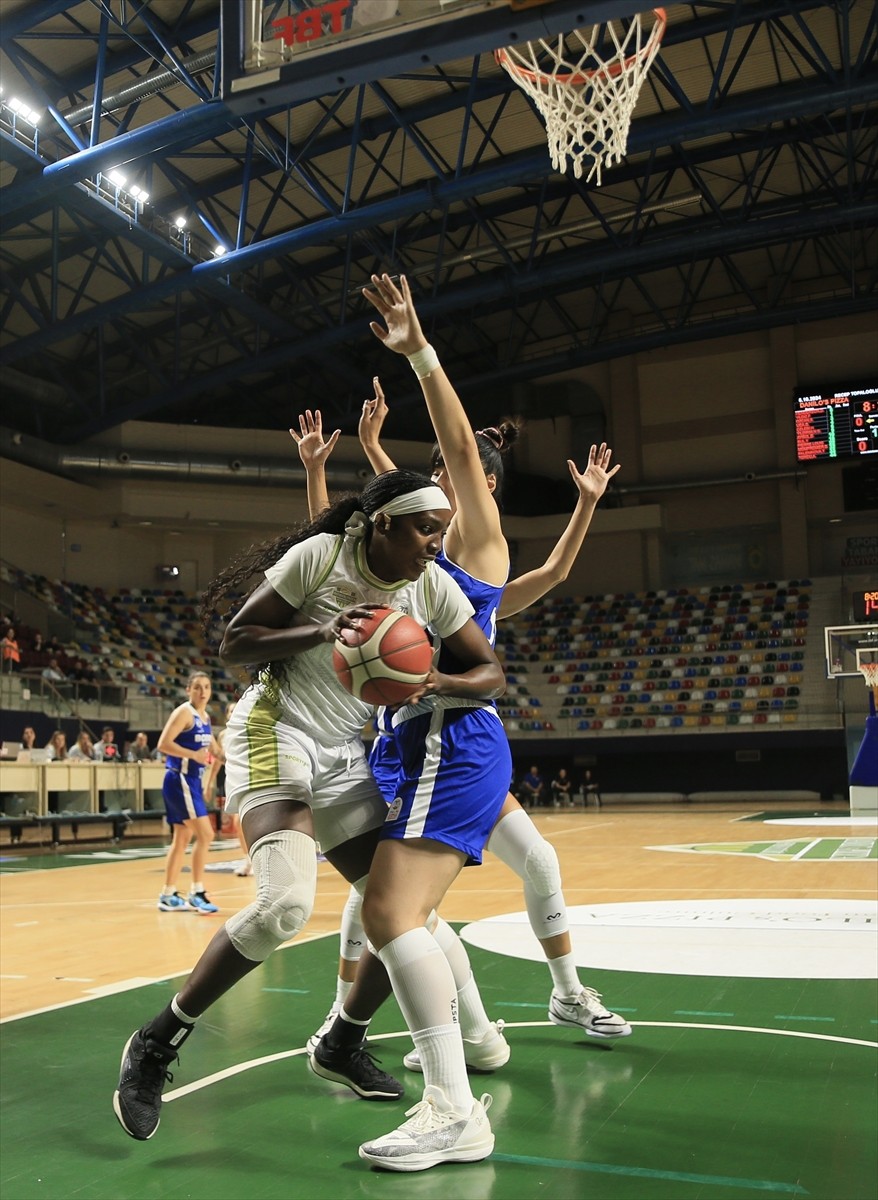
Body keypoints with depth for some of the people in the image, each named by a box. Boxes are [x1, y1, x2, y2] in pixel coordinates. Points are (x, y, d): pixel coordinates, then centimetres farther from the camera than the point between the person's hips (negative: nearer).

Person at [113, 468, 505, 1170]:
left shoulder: (433, 586, -1)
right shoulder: (319, 555, -14)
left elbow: (492, 672, 1)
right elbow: (233, 645, -10)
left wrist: (439, 683, -20)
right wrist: (322, 632, -25)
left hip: (347, 756, 6)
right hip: (278, 735, -6)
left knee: (399, 909, 0)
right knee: (285, 903, -27)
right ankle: (158, 1043, -6)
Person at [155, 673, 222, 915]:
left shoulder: (205, 717, 14)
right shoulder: (184, 712, -12)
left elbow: (214, 749, 25)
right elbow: (163, 744, -21)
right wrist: (194, 754, -24)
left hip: (191, 780, 9)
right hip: (179, 779, -9)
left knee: (182, 838, 13)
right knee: (205, 834, -11)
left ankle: (168, 896, 20)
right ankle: (197, 893, -4)